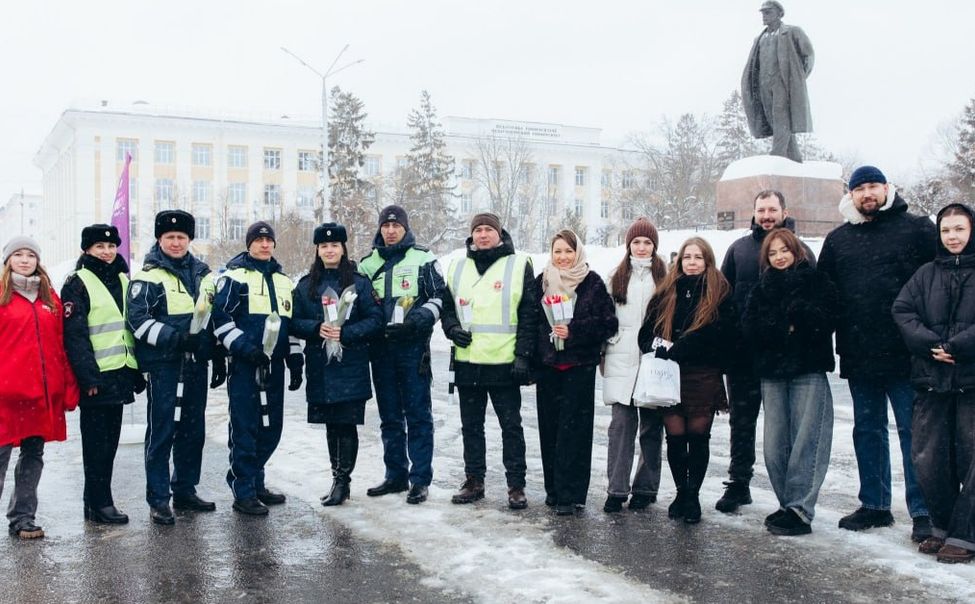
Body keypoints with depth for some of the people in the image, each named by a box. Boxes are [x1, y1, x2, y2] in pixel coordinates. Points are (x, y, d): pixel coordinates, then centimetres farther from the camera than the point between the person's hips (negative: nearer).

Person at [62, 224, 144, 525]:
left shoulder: (123, 280, 15)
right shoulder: (77, 283, -5)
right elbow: (74, 334, -13)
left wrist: (137, 371, 14)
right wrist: (88, 376, -19)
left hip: (120, 372, 7)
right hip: (96, 376, -7)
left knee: (110, 440, 11)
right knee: (96, 441, 0)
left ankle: (97, 498, 20)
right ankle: (99, 503, 6)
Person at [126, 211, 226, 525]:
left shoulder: (203, 274, 15)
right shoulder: (148, 277, -4)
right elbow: (138, 320, -13)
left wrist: (218, 357, 18)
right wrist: (177, 338, -24)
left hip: (196, 364, 6)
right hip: (163, 365, -6)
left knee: (193, 430, 11)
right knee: (162, 432, -4)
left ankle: (186, 491, 23)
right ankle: (158, 499, 3)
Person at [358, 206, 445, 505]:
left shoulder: (423, 259, 3)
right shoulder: (369, 263, 14)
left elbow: (439, 296, 0)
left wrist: (421, 318, -17)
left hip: (413, 346, -4)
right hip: (381, 347, 4)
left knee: (418, 414, -2)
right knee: (390, 416, 11)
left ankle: (420, 479, 3)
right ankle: (396, 475, 21)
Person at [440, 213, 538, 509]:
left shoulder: (518, 265, -1)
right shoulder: (458, 267, 11)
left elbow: (529, 314, -4)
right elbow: (447, 305, 20)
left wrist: (523, 355, -10)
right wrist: (452, 328, -1)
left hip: (504, 362, -4)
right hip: (467, 361, 4)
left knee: (511, 425, 3)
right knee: (471, 425, 12)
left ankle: (516, 485, 10)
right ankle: (474, 480, 23)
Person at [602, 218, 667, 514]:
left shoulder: (664, 276, 5)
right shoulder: (617, 277, 14)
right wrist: (604, 354, 12)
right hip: (622, 360, 1)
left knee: (651, 425, 4)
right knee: (621, 423, -5)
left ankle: (645, 488, 13)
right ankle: (617, 490, -3)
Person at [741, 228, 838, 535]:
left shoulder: (817, 282, 5)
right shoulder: (760, 290, 17)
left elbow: (823, 320, -10)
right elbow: (749, 328, 2)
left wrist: (776, 325, -11)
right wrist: (785, 326, -12)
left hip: (808, 372, -4)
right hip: (772, 373, 4)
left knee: (805, 443, -9)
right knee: (774, 447, 3)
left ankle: (799, 510, -7)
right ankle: (788, 505, 13)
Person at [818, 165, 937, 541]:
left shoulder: (917, 229, 0)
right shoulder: (837, 239, 13)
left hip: (906, 354, -5)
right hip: (859, 355, 5)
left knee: (913, 430, 0)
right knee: (867, 431, 13)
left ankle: (923, 512, 7)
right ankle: (874, 505, 24)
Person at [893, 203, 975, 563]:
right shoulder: (927, 274, 12)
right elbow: (902, 310, 2)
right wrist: (930, 343, -12)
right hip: (932, 381, 4)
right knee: (926, 459, 6)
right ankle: (943, 525, 22)